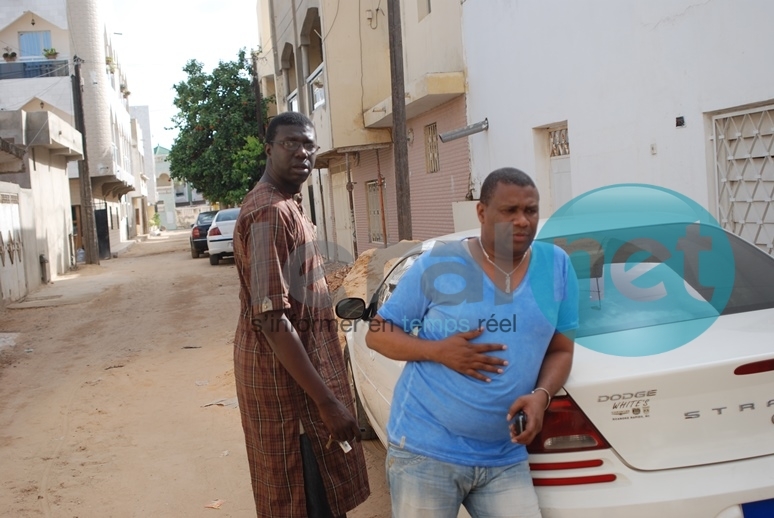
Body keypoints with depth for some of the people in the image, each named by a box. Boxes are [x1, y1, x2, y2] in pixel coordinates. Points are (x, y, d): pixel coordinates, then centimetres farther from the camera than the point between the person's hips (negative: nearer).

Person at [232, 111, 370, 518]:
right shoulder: (270, 212, -21)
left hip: (296, 367, 10)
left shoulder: (287, 205, 13)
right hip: (286, 375, -10)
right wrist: (327, 401, -27)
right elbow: (271, 318, -27)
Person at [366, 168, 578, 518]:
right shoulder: (438, 265, -6)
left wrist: (541, 395, -12)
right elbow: (377, 333, -1)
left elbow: (561, 350, 8)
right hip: (425, 450, -2)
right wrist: (438, 351, -17)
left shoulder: (557, 266, 3)